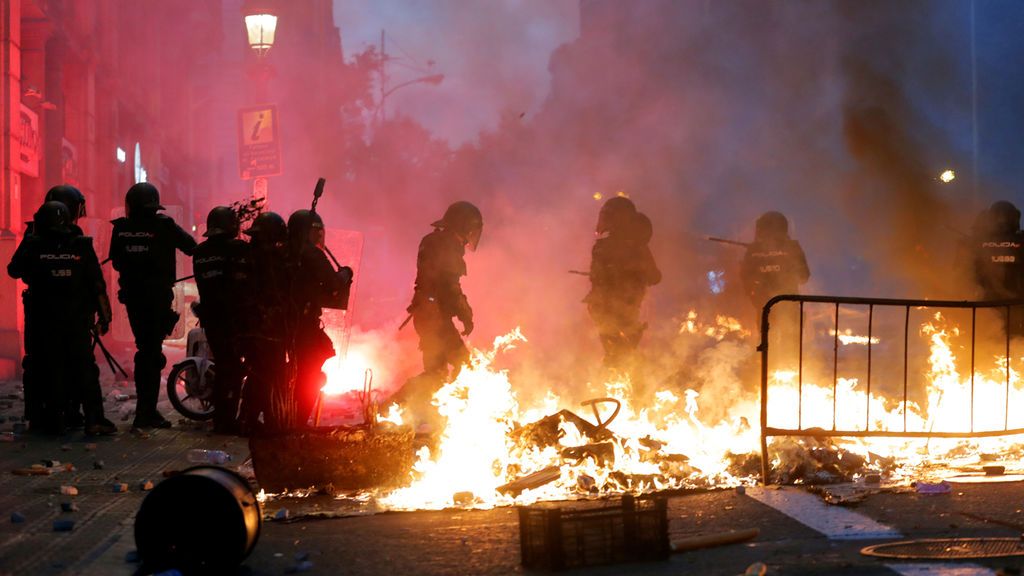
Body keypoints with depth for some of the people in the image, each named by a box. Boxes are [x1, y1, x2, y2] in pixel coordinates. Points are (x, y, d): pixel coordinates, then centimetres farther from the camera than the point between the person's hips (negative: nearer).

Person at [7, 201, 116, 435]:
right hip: (78, 320, 0)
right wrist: (104, 316, 4)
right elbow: (98, 286, -3)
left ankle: (55, 420, 9)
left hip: (45, 321, 0)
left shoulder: (33, 246, -5)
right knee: (85, 368, 5)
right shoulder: (82, 247, -3)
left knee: (51, 369, 8)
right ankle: (94, 419, -1)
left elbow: (14, 271, 13)